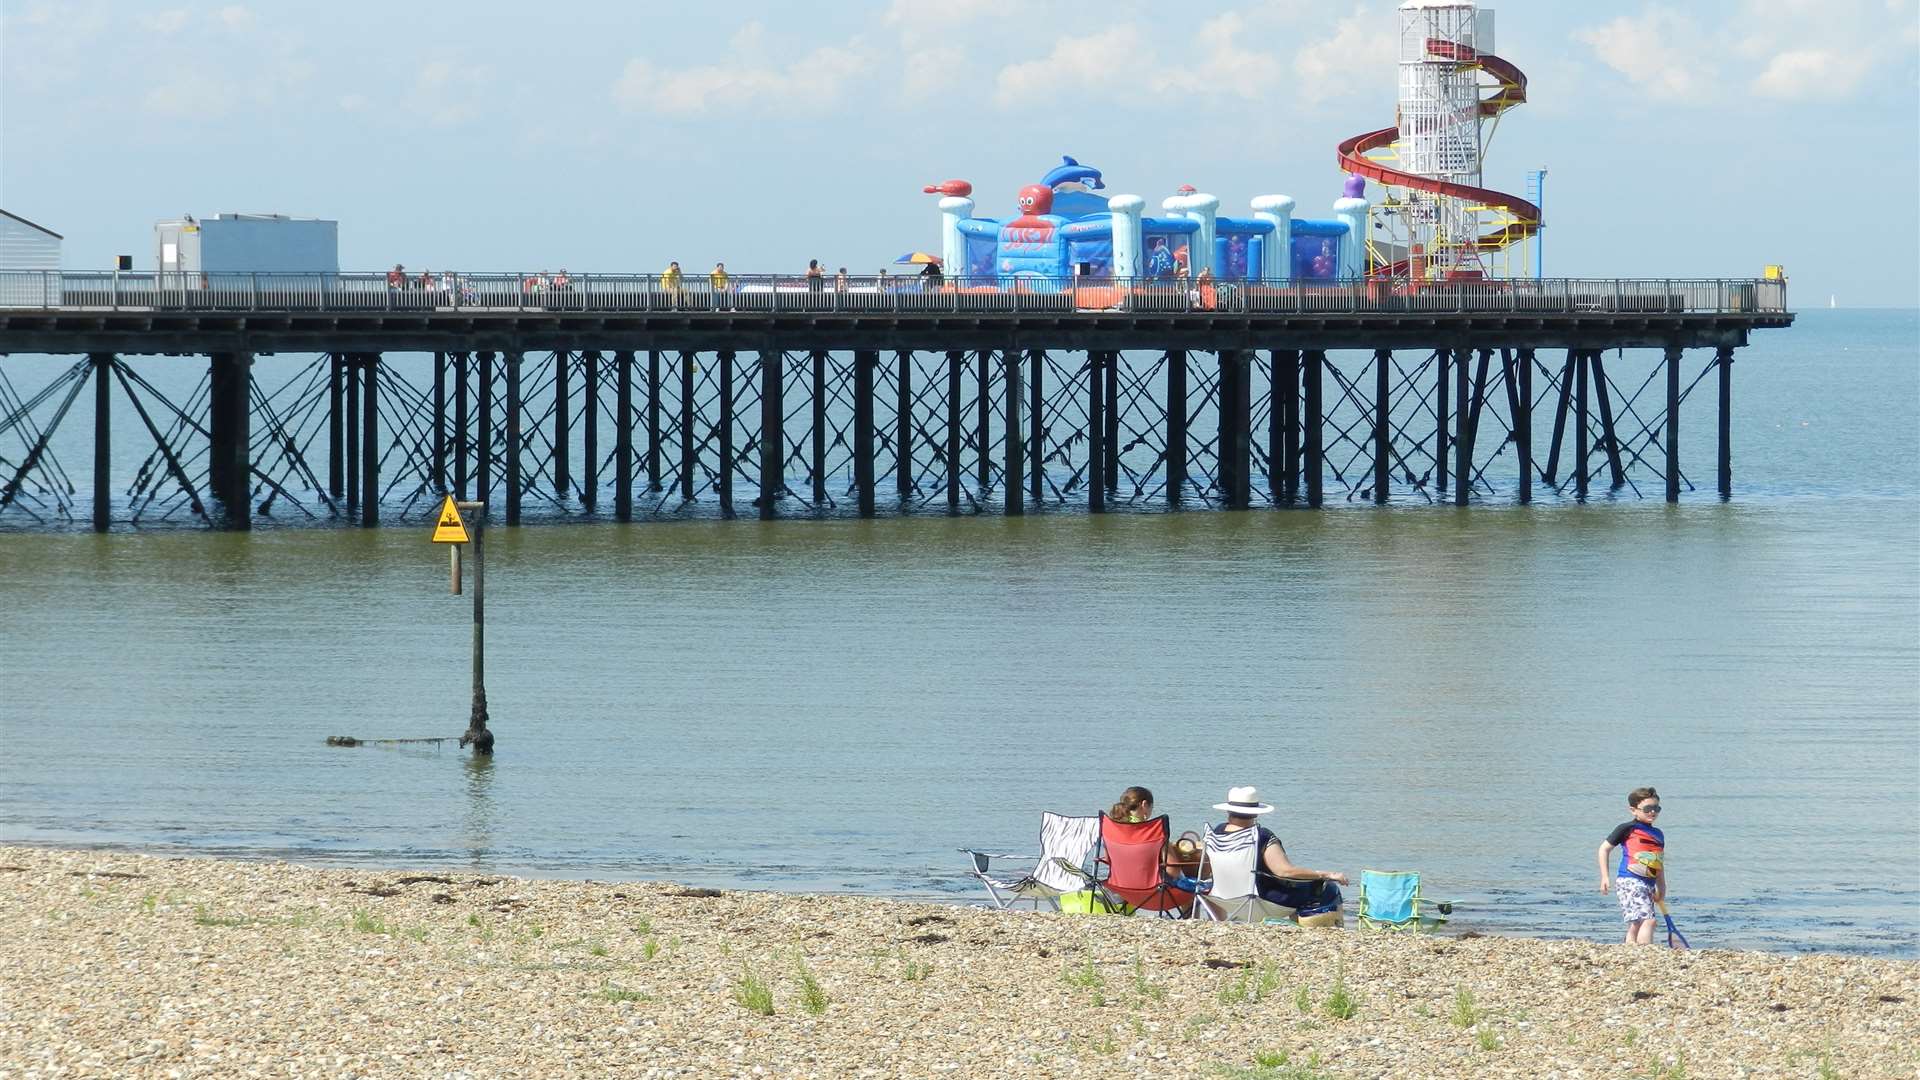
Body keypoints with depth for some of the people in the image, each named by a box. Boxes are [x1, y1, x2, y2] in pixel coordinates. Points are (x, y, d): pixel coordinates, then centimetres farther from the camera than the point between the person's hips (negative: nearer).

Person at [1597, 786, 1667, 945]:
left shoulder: (1658, 835, 18)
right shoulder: (1627, 829, -2)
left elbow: (1659, 864, 26)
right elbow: (1604, 849, 3)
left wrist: (1661, 889, 22)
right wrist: (1605, 877, -3)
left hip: (1648, 884, 7)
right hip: (1629, 881, -7)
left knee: (1635, 925, 8)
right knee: (1648, 920, -20)